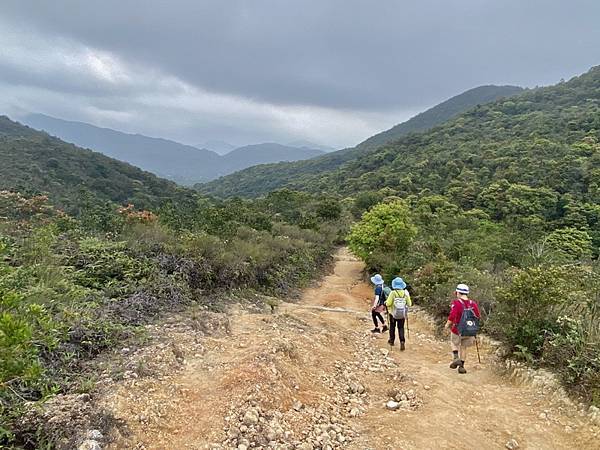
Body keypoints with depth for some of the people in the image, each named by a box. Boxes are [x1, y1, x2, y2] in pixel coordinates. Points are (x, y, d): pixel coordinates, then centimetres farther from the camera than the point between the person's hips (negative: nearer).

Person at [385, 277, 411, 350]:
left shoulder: (393, 293, -18)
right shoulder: (405, 293, -8)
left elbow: (388, 303, -19)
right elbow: (409, 304, -4)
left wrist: (386, 302, 3)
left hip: (393, 314, -2)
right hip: (402, 314, 2)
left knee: (392, 327, 20)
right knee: (401, 328, 11)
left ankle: (392, 340, 33)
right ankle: (402, 342, -6)